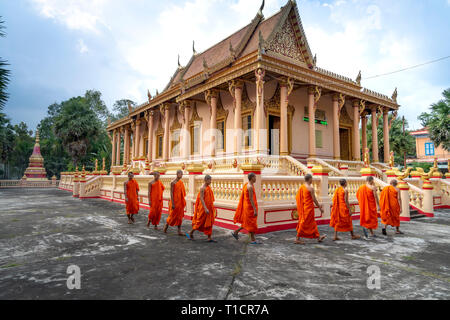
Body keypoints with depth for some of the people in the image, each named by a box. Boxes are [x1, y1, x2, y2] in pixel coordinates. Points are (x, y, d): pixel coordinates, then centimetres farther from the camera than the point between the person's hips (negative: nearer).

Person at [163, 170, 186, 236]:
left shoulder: (181, 183, 9)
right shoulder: (173, 183, -12)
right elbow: (171, 193, -15)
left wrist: (183, 202, 13)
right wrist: (172, 204, -19)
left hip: (180, 202, 7)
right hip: (175, 202, -6)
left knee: (180, 217, 6)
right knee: (172, 216, 4)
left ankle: (179, 231, 9)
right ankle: (166, 227, 25)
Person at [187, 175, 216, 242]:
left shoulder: (209, 188, 11)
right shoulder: (202, 188, -14)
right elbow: (201, 199, -21)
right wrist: (205, 208, -27)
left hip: (209, 208, 8)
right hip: (203, 209, -8)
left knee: (209, 223, 6)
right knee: (200, 222, 2)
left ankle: (209, 238, 8)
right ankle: (191, 233, 21)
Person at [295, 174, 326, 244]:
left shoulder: (302, 187, 8)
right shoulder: (311, 188, -17)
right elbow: (314, 199, -15)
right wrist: (320, 208, -2)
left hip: (304, 207, 8)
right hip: (308, 208, -8)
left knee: (312, 223, 17)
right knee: (305, 223, -1)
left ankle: (318, 237, 27)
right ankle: (298, 239, 4)